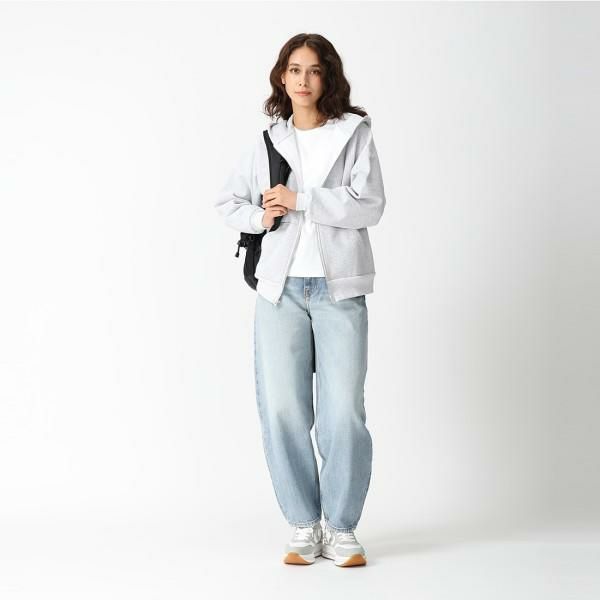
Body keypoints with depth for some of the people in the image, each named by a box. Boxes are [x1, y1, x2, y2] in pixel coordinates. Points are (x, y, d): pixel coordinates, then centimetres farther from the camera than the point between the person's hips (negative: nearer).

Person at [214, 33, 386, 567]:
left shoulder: (354, 133, 4)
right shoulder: (267, 143, 12)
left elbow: (369, 204, -8)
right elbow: (229, 202, 22)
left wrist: (299, 199, -10)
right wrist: (259, 216, 1)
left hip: (339, 288, -2)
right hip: (281, 288, 3)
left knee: (344, 412, -6)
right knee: (282, 408, -2)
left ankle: (342, 527, 8)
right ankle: (304, 526, 10)